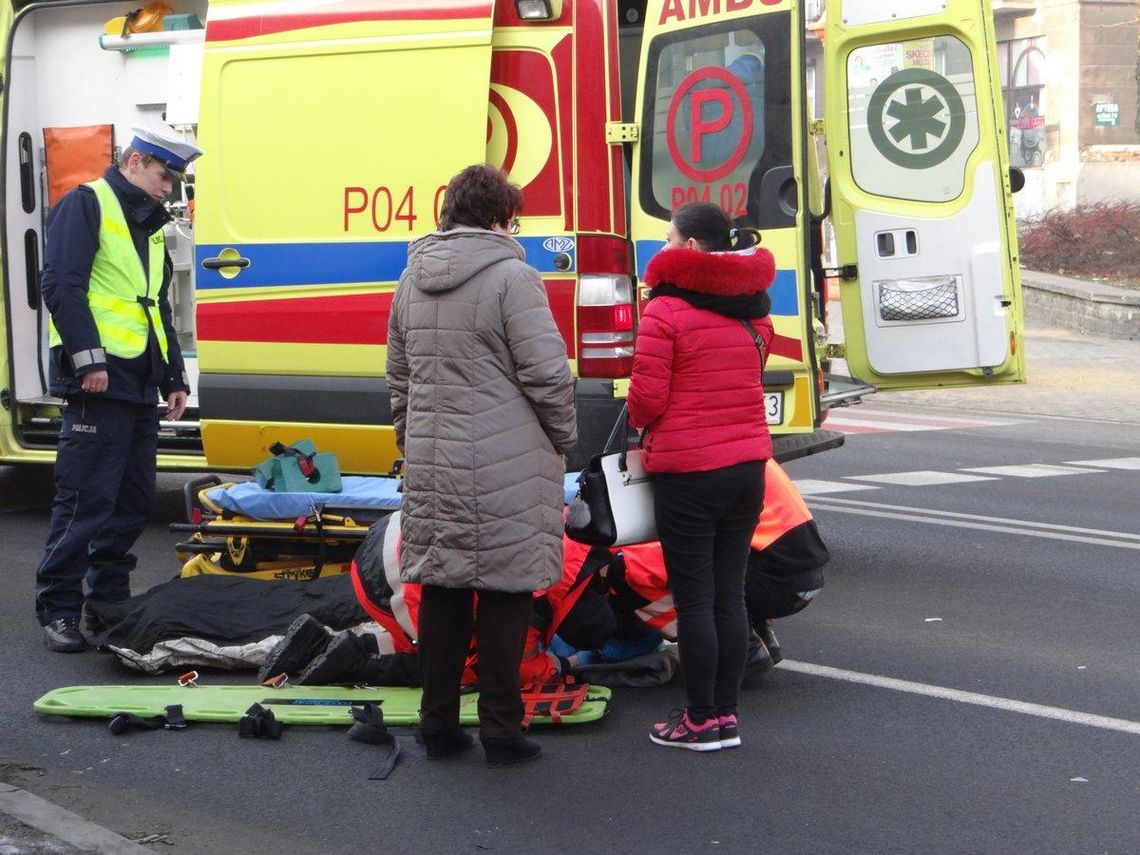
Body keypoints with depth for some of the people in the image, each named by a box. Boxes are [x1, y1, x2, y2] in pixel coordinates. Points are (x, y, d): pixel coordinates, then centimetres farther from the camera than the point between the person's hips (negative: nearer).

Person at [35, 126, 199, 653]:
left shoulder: (149, 225, 22)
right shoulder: (86, 205, -5)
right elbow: (61, 285, -15)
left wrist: (174, 377, 21)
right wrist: (88, 357, -21)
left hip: (141, 387, 9)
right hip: (99, 382, -9)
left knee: (135, 501, 11)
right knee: (86, 500, -9)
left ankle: (109, 600, 21)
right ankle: (57, 609, -2)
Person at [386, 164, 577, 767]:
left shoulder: (412, 281, 12)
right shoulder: (511, 276, -12)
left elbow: (399, 378, 19)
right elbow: (547, 374, -13)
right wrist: (563, 436, 2)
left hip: (432, 465, 6)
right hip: (506, 472, -6)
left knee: (440, 589, 12)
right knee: (504, 592, 2)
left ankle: (439, 723, 18)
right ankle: (500, 729, 6)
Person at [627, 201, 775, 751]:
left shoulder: (666, 310, -13)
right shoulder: (752, 311, 9)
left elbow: (646, 400, -14)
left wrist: (639, 422, 7)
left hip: (688, 472, -7)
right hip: (748, 464, 7)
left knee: (694, 598, 1)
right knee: (729, 593, 11)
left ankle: (702, 721, 6)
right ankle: (726, 714, 16)